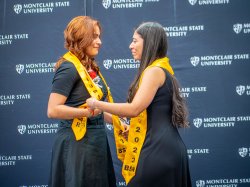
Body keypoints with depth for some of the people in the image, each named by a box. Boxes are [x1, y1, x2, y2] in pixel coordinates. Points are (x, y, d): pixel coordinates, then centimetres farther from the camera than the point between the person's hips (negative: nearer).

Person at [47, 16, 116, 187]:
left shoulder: (91, 68, 11)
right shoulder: (68, 68, -14)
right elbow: (53, 110, -22)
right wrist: (86, 112, -29)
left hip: (96, 139, 8)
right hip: (77, 142, -8)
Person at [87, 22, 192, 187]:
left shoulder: (154, 71, -13)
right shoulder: (162, 69, 17)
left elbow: (134, 109, -21)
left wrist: (97, 104, -12)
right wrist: (131, 127, 25)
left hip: (158, 148, -10)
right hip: (165, 145, 10)